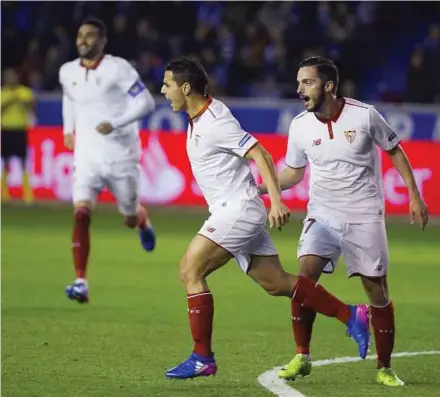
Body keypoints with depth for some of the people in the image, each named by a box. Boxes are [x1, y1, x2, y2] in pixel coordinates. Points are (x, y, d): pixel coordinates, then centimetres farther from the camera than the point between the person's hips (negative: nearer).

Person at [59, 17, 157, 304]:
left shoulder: (117, 68, -13)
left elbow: (146, 102, -15)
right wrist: (68, 128, 21)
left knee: (130, 219, 12)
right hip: (87, 157, 3)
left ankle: (143, 222, 52)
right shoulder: (68, 72, 3)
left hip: (121, 157, -3)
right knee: (81, 214, -18)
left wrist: (115, 124, -25)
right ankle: (81, 282, -19)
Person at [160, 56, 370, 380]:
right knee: (276, 283, 8)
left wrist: (276, 201, -29)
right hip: (229, 210, 10)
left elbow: (261, 155, -21)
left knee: (190, 270, -12)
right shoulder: (197, 120, 12)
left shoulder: (215, 121, -16)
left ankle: (203, 358, -9)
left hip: (238, 208, -10)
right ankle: (351, 316, 14)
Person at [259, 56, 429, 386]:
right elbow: (294, 173, 12)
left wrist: (414, 195, 1)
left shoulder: (365, 115, -11)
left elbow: (394, 151, 3)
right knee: (304, 277, -18)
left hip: (365, 217, -2)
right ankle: (302, 357, -6)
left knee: (377, 289, -2)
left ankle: (384, 368, 11)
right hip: (323, 215, 2)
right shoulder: (300, 126, -3)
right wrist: (259, 189, -2)